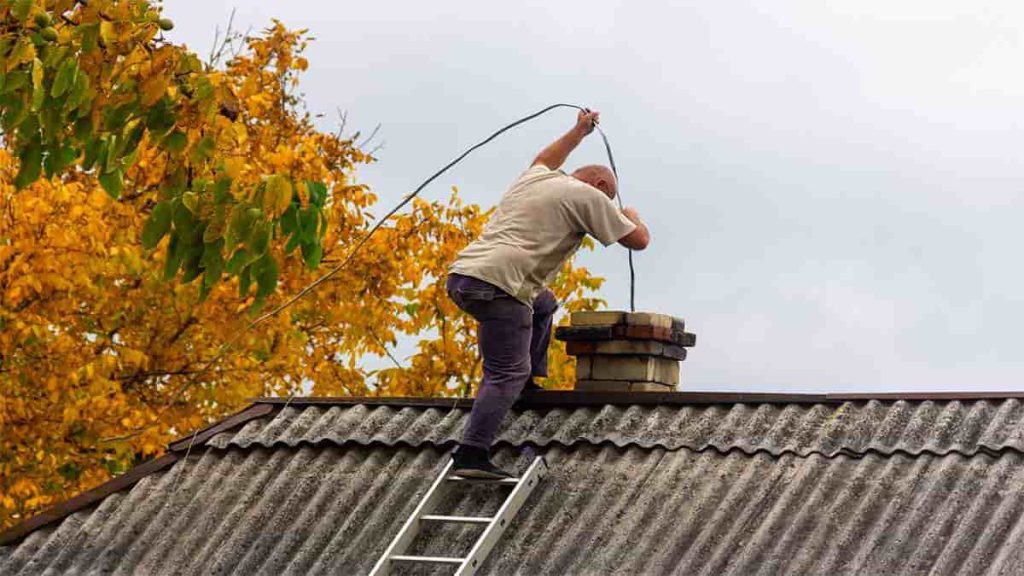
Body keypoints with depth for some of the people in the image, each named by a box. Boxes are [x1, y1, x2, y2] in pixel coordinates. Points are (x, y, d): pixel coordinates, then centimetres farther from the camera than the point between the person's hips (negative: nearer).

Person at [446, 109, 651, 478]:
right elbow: (638, 240, 11)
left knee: (543, 304, 33)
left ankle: (529, 384, 26)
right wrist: (630, 215, 32)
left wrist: (579, 132, 62)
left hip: (461, 274, 9)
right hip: (497, 285, -9)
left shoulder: (533, 179, 26)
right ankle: (471, 457, -20)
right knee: (506, 375, -9)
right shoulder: (586, 196, 4)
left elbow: (544, 160, 54)